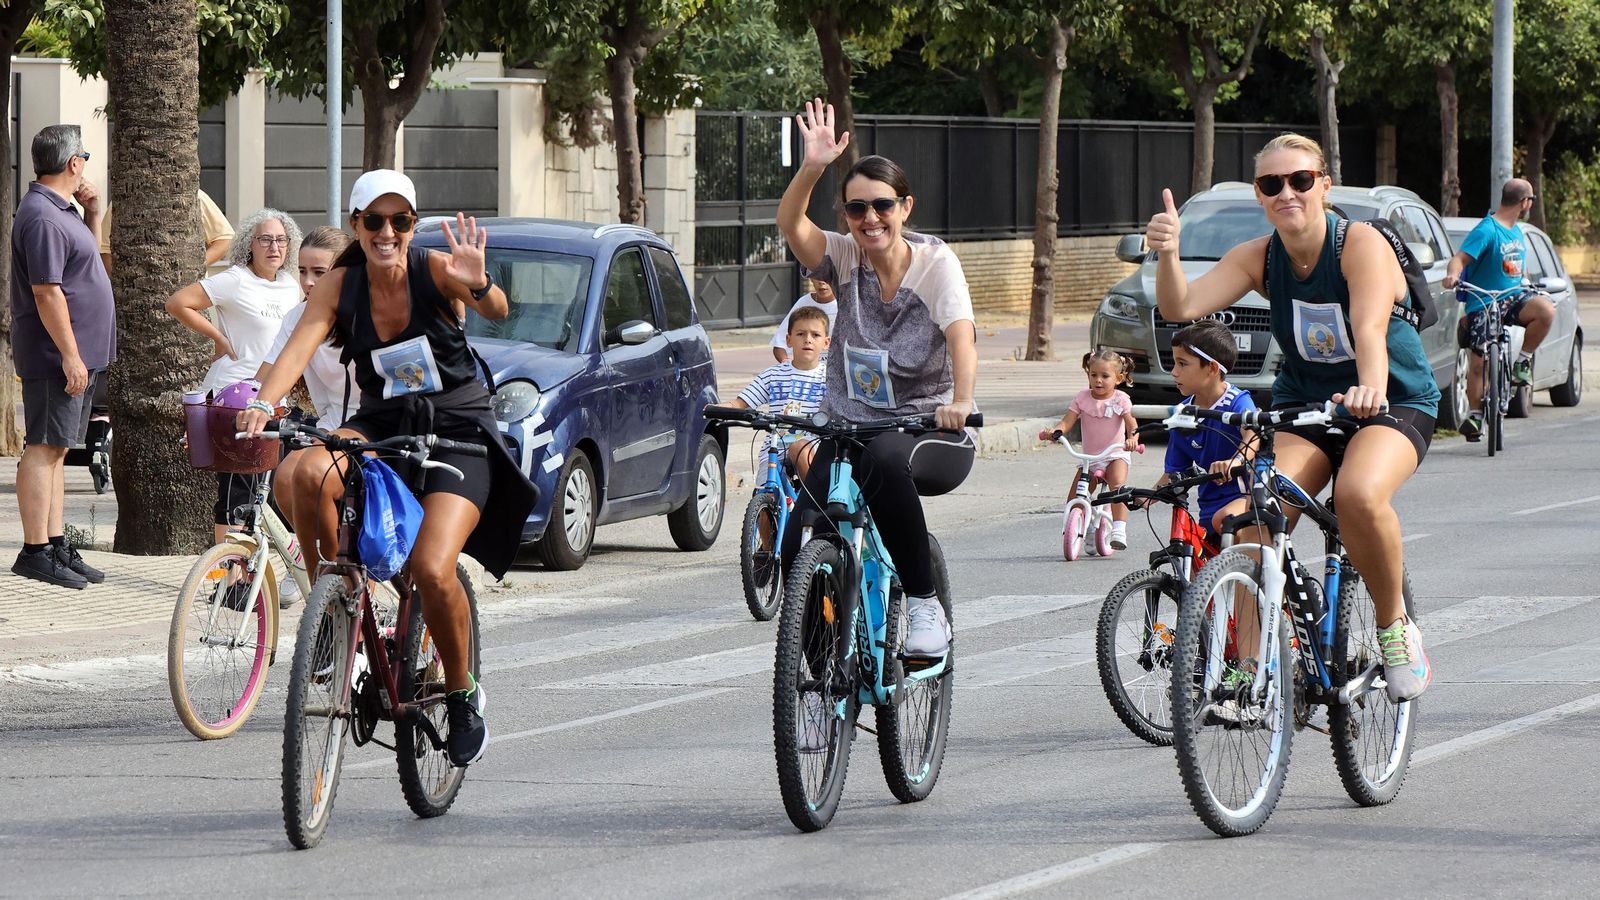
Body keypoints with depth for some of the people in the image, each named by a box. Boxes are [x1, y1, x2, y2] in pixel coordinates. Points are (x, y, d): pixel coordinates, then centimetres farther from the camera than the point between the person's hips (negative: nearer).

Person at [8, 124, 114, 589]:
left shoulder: (61, 210, 14)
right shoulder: (41, 217, -18)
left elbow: (87, 253, 33)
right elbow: (47, 292, -22)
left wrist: (92, 213, 15)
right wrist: (70, 355, -23)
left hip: (77, 352, 10)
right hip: (56, 354, -10)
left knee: (57, 448, 12)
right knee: (44, 448, -9)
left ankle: (57, 545, 17)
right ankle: (34, 551, -9)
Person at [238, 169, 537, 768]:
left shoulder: (435, 270, -12)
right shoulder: (340, 285, -4)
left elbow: (497, 312, -29)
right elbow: (300, 345, -17)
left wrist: (479, 286, -53)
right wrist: (262, 403, -36)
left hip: (456, 428, -3)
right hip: (381, 426, 3)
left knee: (432, 570, -24)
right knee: (309, 473, -31)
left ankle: (463, 694, 2)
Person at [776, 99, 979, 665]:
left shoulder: (935, 263, -8)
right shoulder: (844, 259, -1)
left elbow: (961, 337, -24)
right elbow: (791, 224, -19)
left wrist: (961, 402, -43)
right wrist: (813, 167, -36)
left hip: (929, 436, -3)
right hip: (848, 428, 3)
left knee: (884, 459, -40)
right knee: (799, 551, -18)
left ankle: (924, 606, -25)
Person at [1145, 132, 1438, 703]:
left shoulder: (1360, 244, -17)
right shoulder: (1258, 258, -5)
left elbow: (1370, 328, -33)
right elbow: (1181, 307, -17)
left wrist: (1371, 390, -54)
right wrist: (1167, 253, -38)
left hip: (1394, 403, -4)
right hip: (1302, 403, 4)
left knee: (1359, 496, -35)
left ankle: (1395, 631, -11)